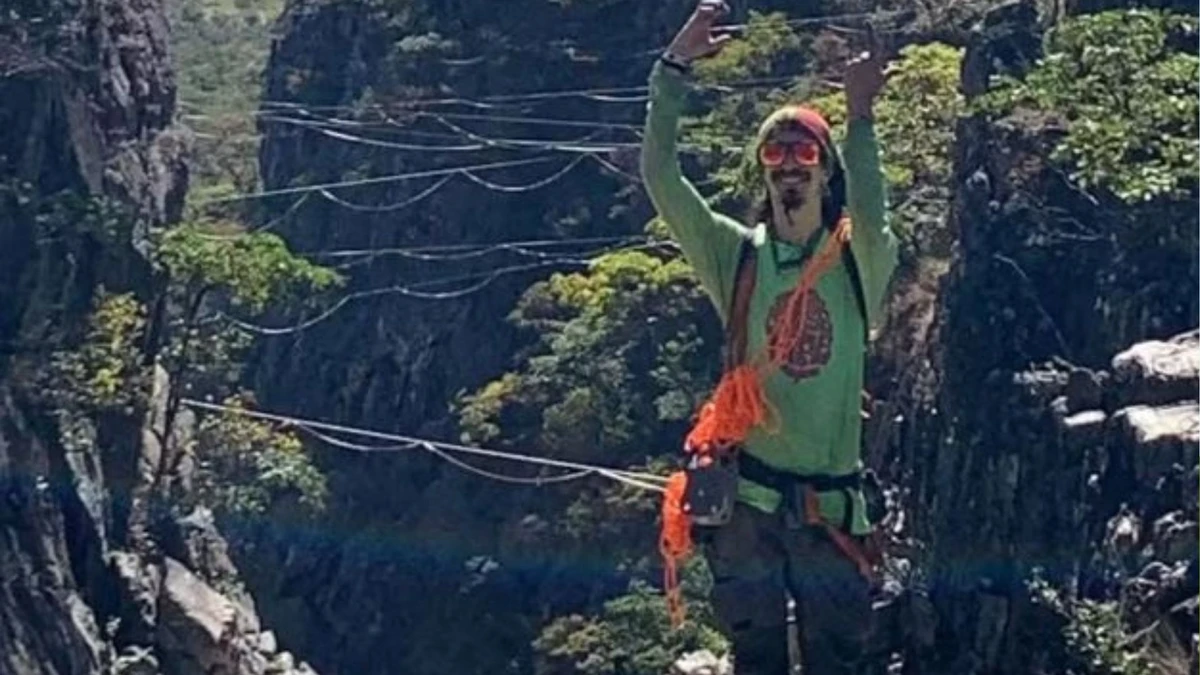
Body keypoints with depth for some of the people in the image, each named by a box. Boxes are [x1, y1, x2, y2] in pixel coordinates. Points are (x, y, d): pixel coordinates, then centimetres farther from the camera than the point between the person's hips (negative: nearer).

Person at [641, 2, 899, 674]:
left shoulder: (860, 261, 2)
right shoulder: (737, 255, 5)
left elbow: (871, 219, -22)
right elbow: (661, 178, -5)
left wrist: (861, 120, -34)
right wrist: (674, 70, -15)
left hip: (830, 502, -1)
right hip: (748, 499, 1)